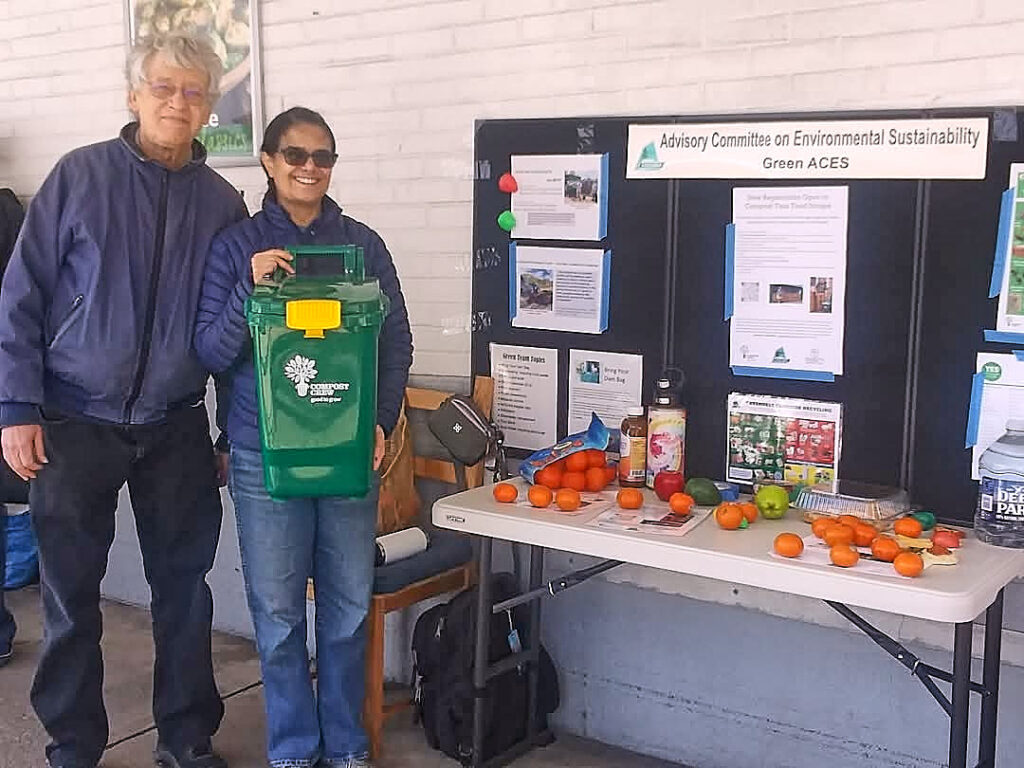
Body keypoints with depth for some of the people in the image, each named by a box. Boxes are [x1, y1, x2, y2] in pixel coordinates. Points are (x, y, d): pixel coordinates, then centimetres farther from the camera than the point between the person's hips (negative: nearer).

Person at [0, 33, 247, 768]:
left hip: (176, 429, 2)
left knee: (184, 587, 10)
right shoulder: (80, 176, -4)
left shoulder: (223, 202, 4)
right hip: (76, 423, -2)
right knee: (71, 594, 7)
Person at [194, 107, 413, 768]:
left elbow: (396, 343, 5)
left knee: (349, 605, 9)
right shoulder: (238, 245, 0)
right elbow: (211, 353, -2)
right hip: (264, 452, -1)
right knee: (278, 612, 7)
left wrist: (382, 423, -7)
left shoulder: (363, 244, 4)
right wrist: (251, 289, -18)